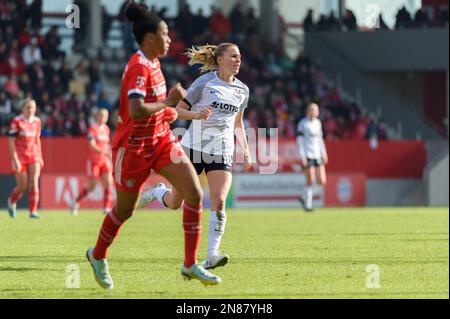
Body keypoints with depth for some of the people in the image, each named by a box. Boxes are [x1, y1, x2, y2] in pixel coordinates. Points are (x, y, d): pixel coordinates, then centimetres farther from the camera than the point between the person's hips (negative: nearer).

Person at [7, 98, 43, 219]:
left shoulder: (37, 121, 5)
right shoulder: (16, 121, -11)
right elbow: (11, 142, -11)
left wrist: (40, 157, 16)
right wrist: (15, 159, -17)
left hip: (33, 155, 4)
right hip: (20, 156, -4)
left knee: (34, 182, -11)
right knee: (22, 186, 2)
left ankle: (33, 211, -12)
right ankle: (12, 201, 33)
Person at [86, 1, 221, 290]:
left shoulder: (152, 63, 7)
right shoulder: (139, 68, -22)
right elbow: (136, 111, -34)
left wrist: (168, 109, 10)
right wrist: (169, 101, -23)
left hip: (161, 140, 8)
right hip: (134, 146, -8)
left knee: (195, 194, -7)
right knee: (125, 209, 9)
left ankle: (191, 265, -3)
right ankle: (98, 255, 36)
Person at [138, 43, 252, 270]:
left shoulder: (242, 90, 9)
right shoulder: (204, 82, -6)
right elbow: (179, 110, -5)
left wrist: (245, 149, 13)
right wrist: (197, 115, -25)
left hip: (222, 153, 3)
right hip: (194, 147, -3)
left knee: (219, 202, -18)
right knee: (174, 203, 7)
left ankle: (212, 255, -18)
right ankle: (156, 192, 42)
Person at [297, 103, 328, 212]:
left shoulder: (318, 123, 14)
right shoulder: (303, 124, -7)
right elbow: (299, 140, -8)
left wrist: (324, 154, 17)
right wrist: (302, 157, -13)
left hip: (318, 155, 7)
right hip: (308, 156, -7)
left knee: (322, 181, 0)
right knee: (310, 181, -6)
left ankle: (305, 198, 19)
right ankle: (307, 204, 5)